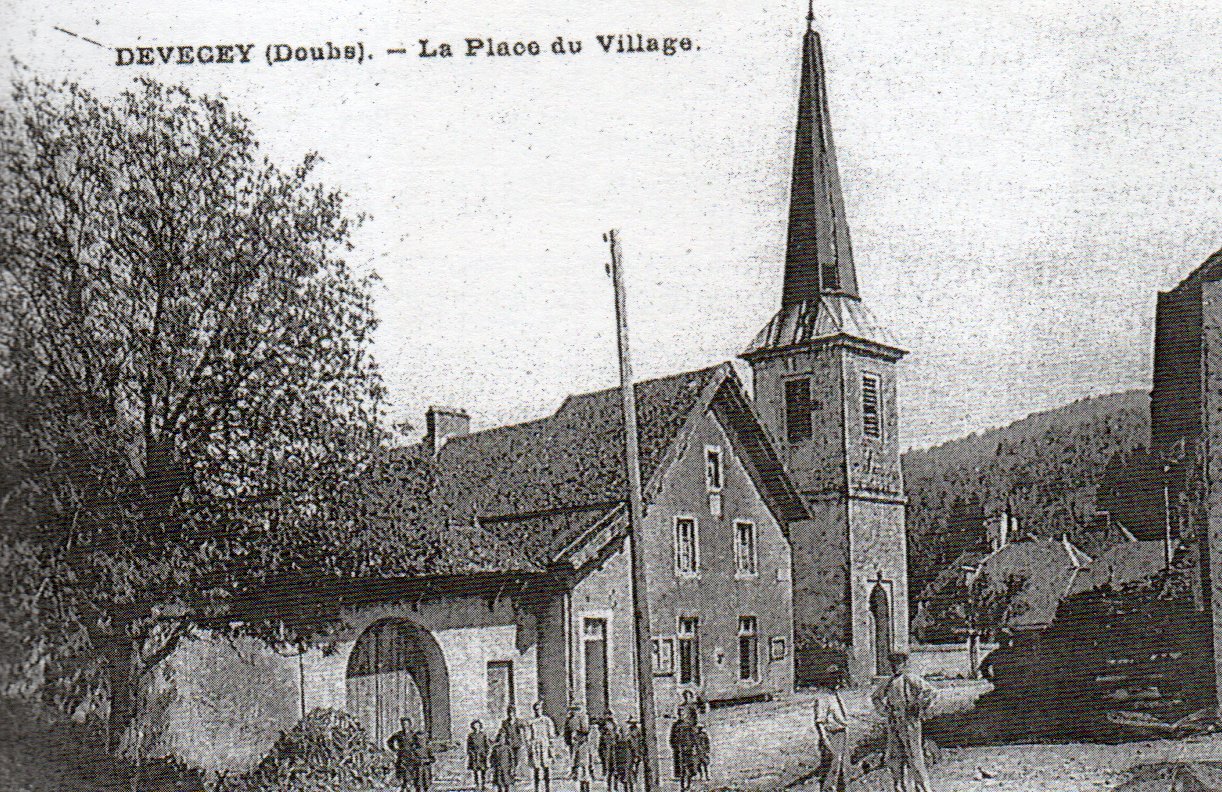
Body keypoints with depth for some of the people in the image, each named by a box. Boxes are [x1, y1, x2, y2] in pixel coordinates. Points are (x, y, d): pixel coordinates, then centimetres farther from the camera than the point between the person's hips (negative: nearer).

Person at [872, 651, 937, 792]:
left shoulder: (910, 679, -7)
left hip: (909, 722, -7)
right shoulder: (889, 682, 13)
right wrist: (884, 711, 17)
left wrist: (921, 711, -14)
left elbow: (929, 690, -17)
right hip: (892, 723, 7)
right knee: (893, 756, 7)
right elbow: (876, 697, 30)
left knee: (914, 755, -8)